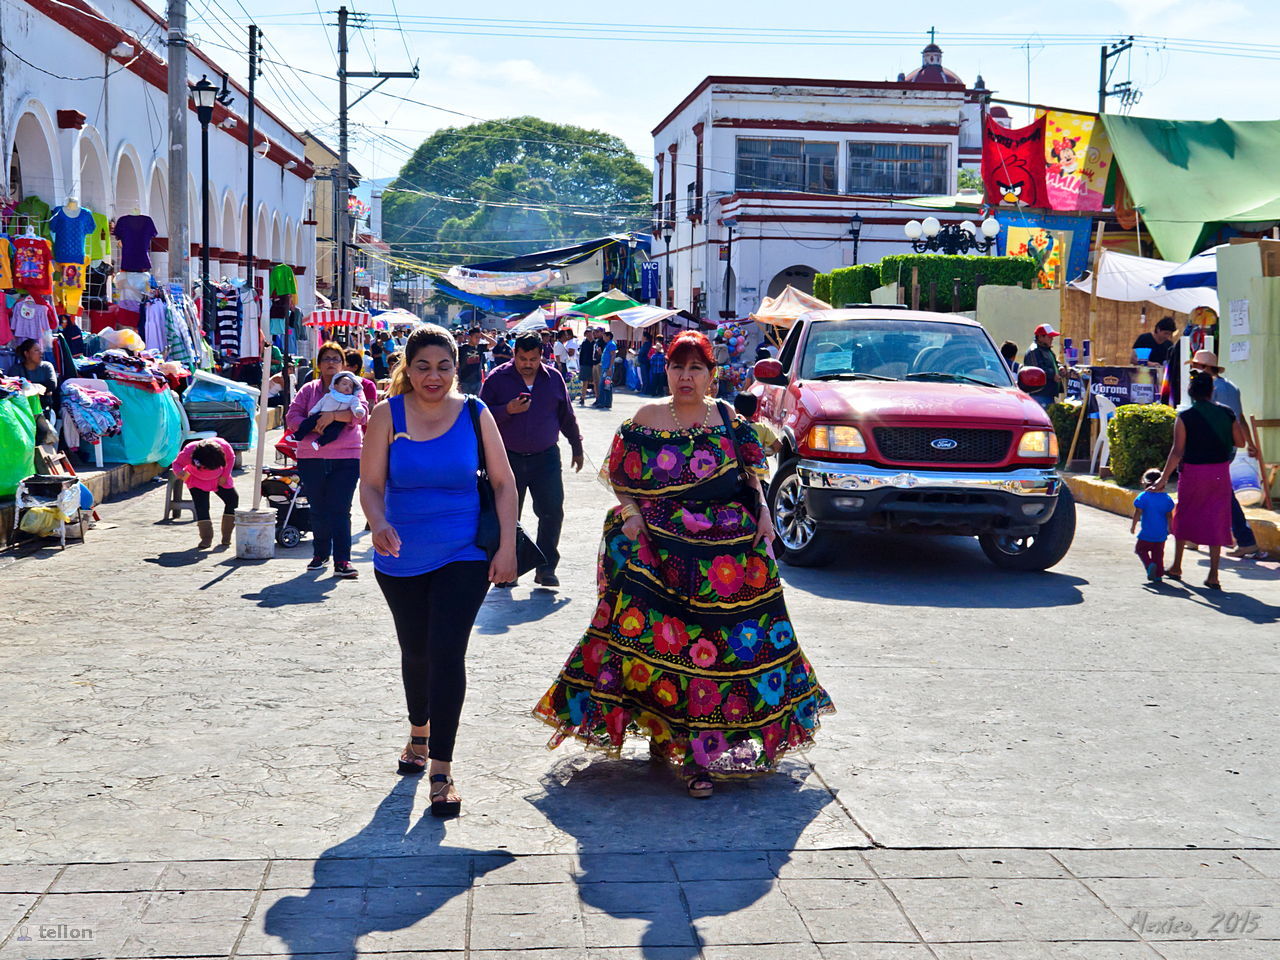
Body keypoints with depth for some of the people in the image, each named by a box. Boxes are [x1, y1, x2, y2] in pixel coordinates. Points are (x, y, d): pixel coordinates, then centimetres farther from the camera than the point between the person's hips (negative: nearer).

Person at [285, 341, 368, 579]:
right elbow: (292, 417, 5)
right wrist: (312, 428, -13)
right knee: (318, 510, 10)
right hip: (312, 459, 3)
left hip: (346, 459, -3)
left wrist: (333, 415, -22)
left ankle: (342, 561, -6)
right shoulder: (308, 390, 13)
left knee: (340, 511, -8)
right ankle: (320, 554, 25)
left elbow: (361, 414, -9)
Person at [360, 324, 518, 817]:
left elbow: (504, 482, -1)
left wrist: (507, 547, -8)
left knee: (447, 654, -12)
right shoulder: (388, 415, -5)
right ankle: (418, 733, 45)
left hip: (463, 557, -2)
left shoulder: (474, 413, -5)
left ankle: (441, 769, -6)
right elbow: (370, 484, -8)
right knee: (415, 651, 18)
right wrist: (379, 524, -29)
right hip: (401, 559, 2)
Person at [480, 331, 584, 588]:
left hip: (546, 458, 1)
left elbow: (567, 417, 14)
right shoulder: (497, 379, -2)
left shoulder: (553, 378, 5)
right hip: (508, 458, -1)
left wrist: (577, 448, 18)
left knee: (552, 511, -6)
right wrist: (507, 410, -21)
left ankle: (546, 568, 5)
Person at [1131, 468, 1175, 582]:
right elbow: (1169, 515, 4)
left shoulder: (1143, 497, -10)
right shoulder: (1166, 498, 0)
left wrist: (1133, 525, 1)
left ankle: (1149, 565, -13)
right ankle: (1158, 574, 14)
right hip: (1161, 534, 4)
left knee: (1141, 549, 11)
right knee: (1158, 553, 14)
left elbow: (1138, 513, -10)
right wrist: (1170, 528, 16)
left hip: (1147, 534, -4)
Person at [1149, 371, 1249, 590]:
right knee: (1216, 521, 5)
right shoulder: (1226, 413, -1)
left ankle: (1176, 567, 26)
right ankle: (1213, 574, -1)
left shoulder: (1185, 417, -10)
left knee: (1184, 517, 16)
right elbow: (1240, 442, 8)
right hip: (1220, 473, 2)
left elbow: (1177, 451, -12)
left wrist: (1164, 478, -8)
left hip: (1192, 472, -2)